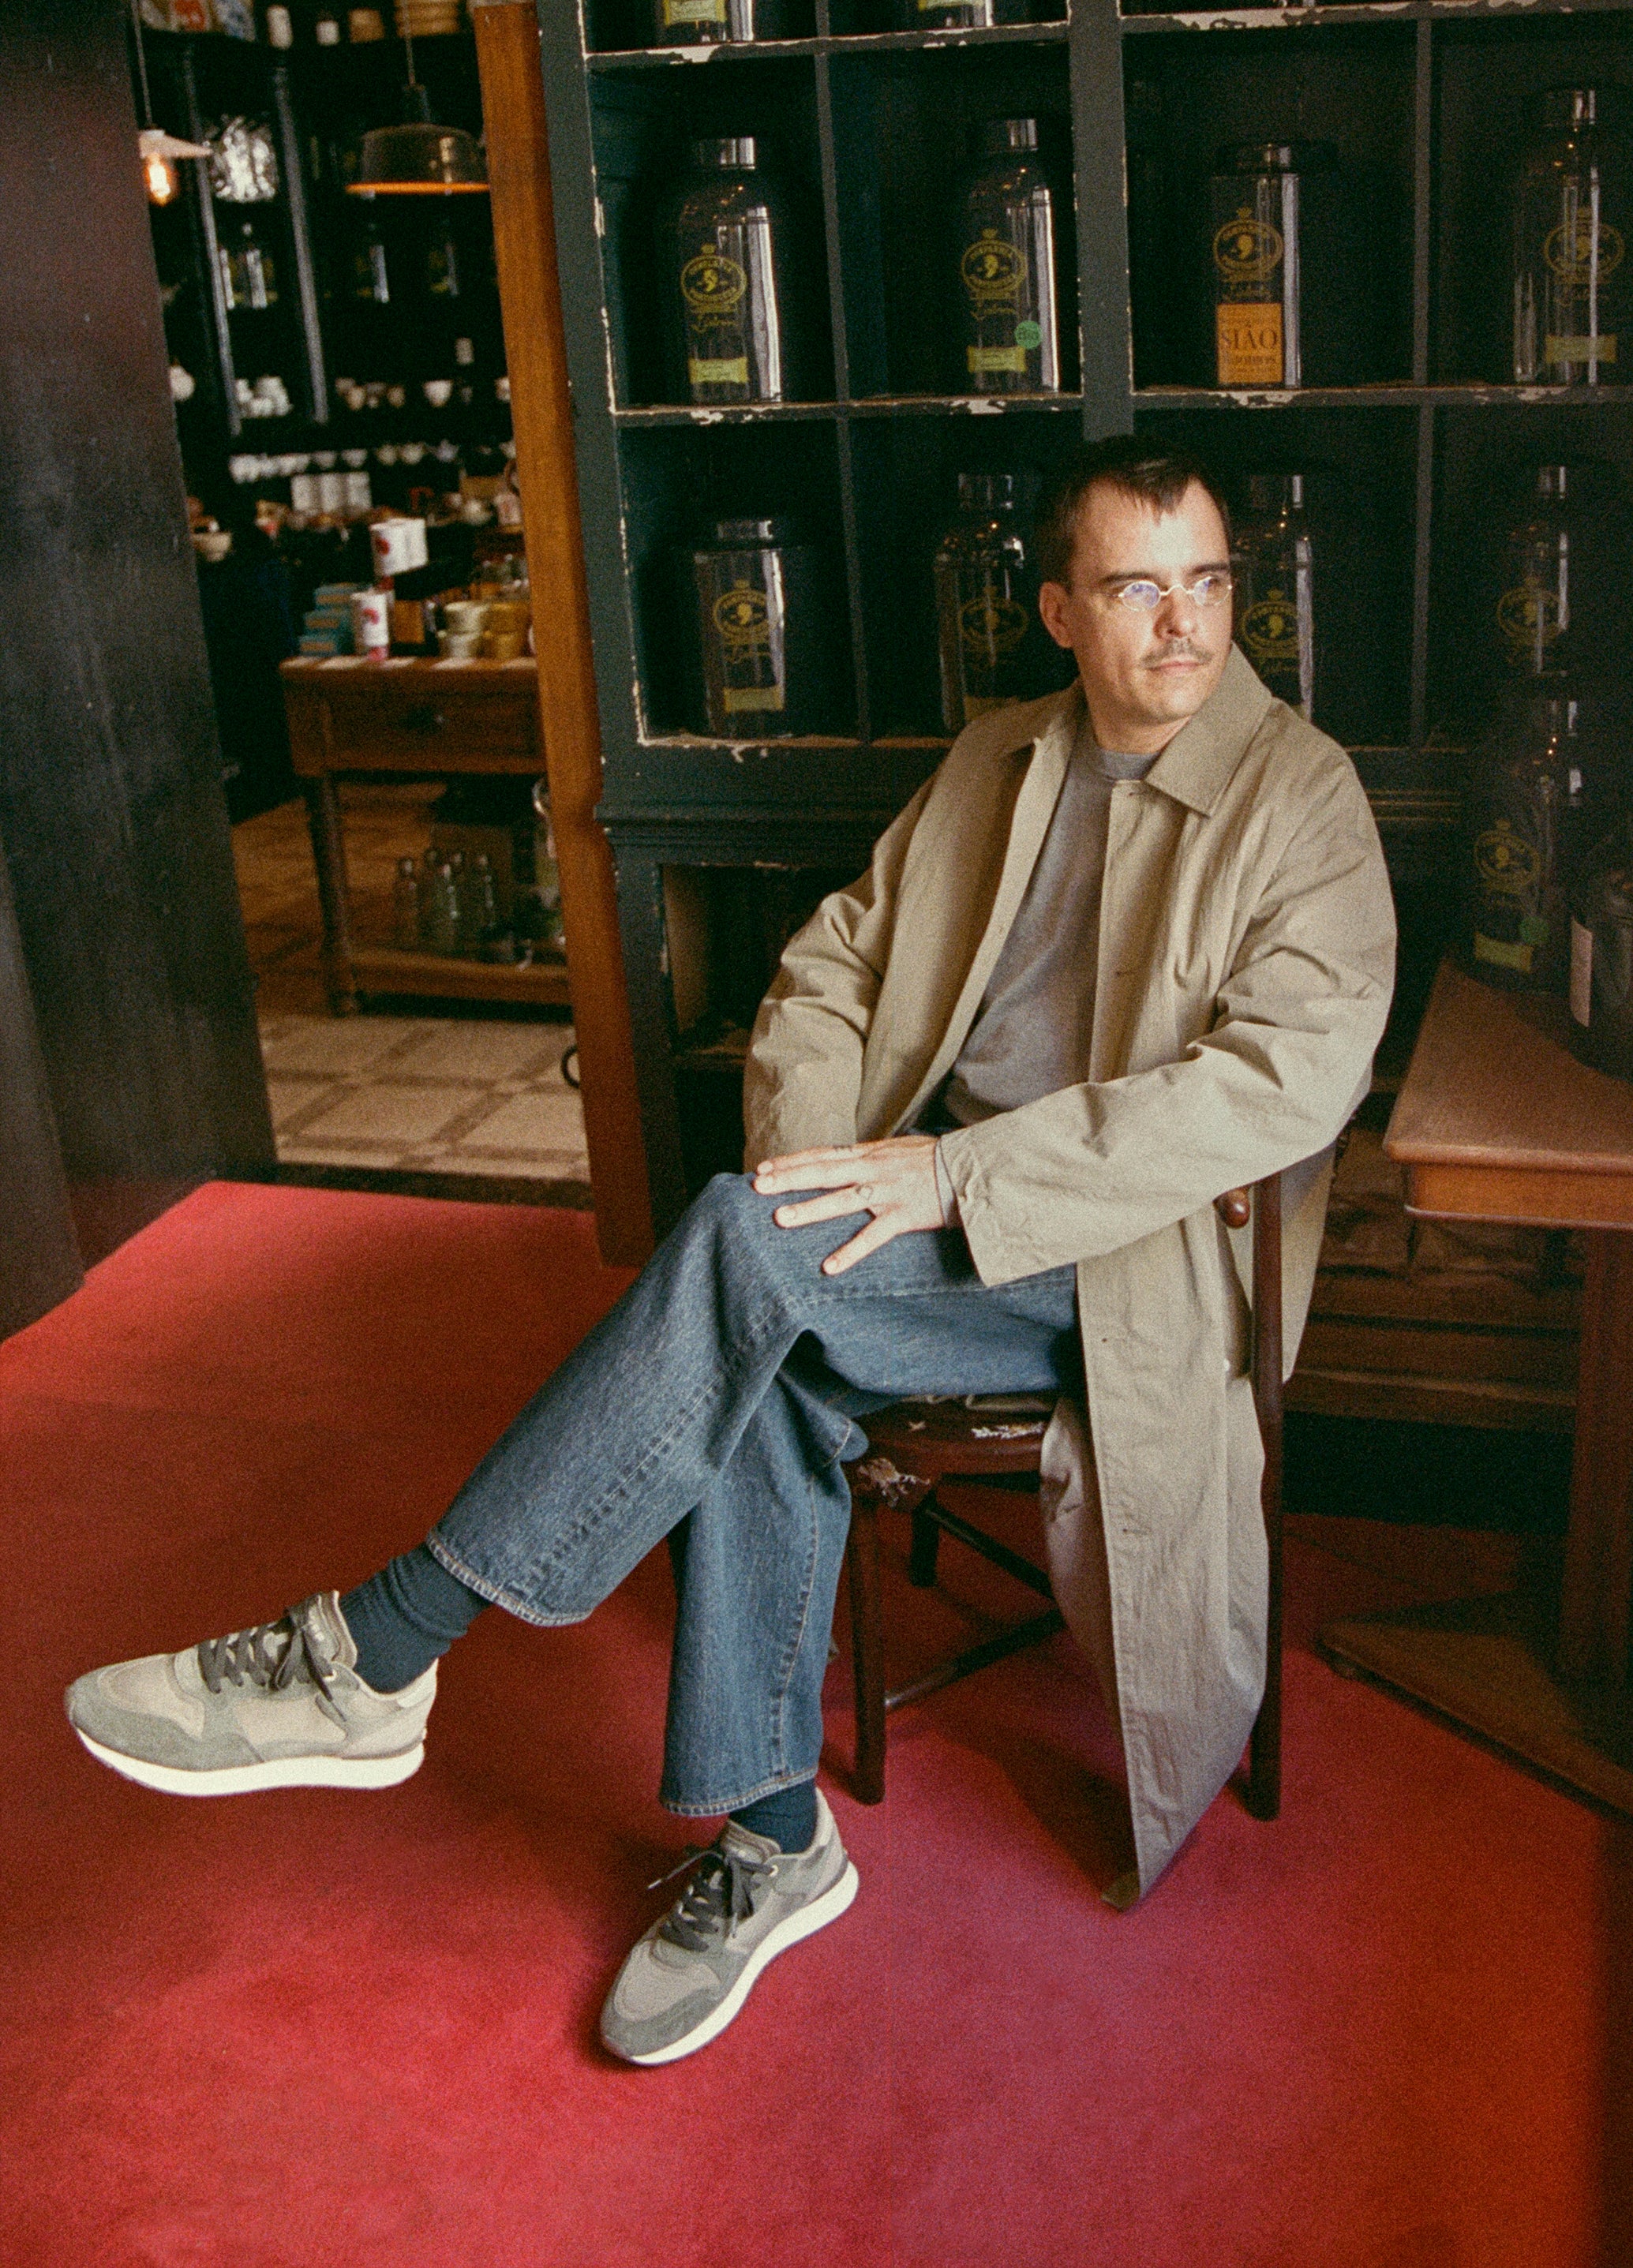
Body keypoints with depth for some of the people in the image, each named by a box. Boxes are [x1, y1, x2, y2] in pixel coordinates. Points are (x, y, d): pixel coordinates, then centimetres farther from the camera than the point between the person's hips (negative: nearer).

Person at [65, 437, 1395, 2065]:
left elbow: (1285, 1077, -18)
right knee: (756, 1378, -27)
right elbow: (830, 966, 15)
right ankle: (771, 1842, -10)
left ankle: (370, 1664, -22)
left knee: (749, 1250, -30)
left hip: (1125, 1253, -5)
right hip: (939, 1213, 6)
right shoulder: (994, 761, 15)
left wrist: (959, 1174, -22)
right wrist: (809, 1159, -7)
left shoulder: (1302, 799, -4)